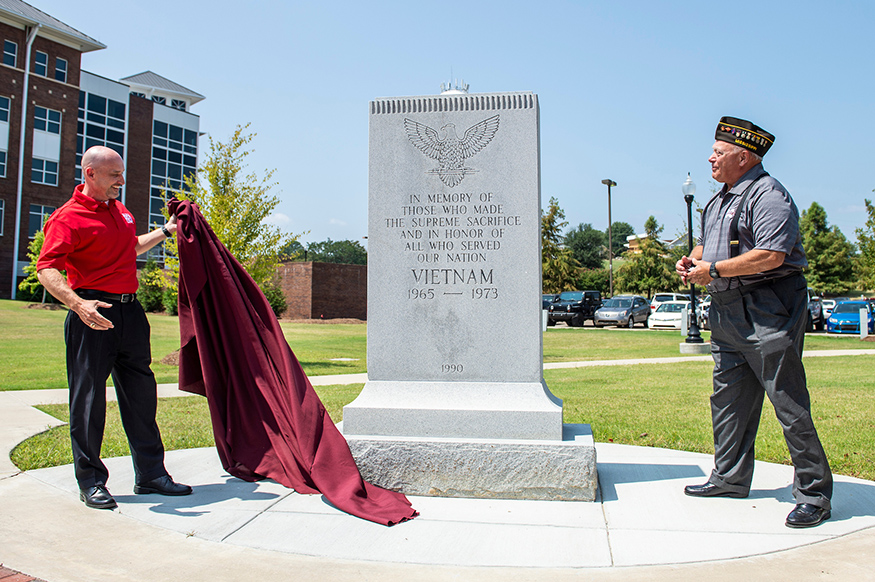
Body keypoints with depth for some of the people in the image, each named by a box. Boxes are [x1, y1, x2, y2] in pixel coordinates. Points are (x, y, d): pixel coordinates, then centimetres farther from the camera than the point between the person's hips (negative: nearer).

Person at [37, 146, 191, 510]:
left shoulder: (120, 211, 16)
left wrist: (165, 232, 36)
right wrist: (77, 303, -32)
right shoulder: (68, 217, -9)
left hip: (130, 311, 8)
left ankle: (151, 474, 20)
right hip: (93, 315, -8)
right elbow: (46, 269, -18)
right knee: (89, 398, 1)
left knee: (141, 394, 10)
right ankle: (90, 482, 14)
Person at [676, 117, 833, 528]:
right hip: (727, 310, 10)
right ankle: (730, 478, 26)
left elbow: (771, 255, -23)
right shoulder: (719, 200, 18)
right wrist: (692, 261, 5)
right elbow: (707, 244, 28)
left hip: (768, 309, -10)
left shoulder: (768, 195, -11)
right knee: (728, 397, 13)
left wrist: (714, 270, -18)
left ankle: (814, 494, 5)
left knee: (789, 401, -5)